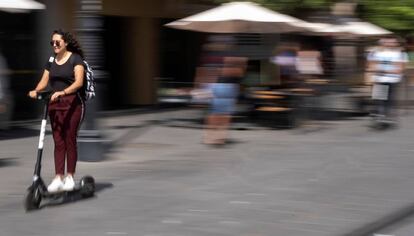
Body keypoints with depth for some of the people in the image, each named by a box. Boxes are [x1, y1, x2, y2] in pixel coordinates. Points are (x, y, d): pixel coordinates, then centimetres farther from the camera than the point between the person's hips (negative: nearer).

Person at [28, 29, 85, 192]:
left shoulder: (75, 59, -5)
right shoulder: (51, 61, 12)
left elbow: (79, 82, -17)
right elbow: (44, 81, 9)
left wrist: (63, 92, -31)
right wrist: (35, 91, -13)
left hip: (72, 103, -5)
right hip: (55, 104, 5)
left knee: (70, 140, -1)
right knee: (58, 142, 2)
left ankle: (69, 177, 7)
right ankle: (58, 178, 1)